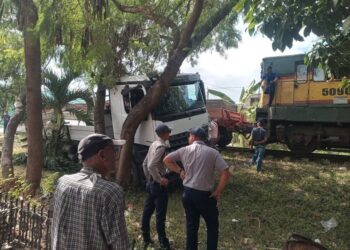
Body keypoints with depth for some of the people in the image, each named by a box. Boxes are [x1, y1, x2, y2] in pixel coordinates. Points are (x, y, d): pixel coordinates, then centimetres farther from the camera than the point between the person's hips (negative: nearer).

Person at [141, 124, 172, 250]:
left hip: (151, 182, 9)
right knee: (160, 214, 0)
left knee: (147, 211, 15)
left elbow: (145, 164, 17)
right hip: (158, 184, -9)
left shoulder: (154, 144, 10)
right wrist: (160, 180, -20)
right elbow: (151, 166, -28)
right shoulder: (161, 146, -19)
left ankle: (146, 239, 28)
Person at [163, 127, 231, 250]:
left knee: (191, 226, 16)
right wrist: (218, 192, -4)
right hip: (205, 195, -3)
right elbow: (226, 173, -12)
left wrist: (180, 171, 8)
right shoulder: (212, 152, -7)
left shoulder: (185, 150, 0)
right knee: (212, 226, 14)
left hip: (187, 193, 3)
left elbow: (166, 160, 7)